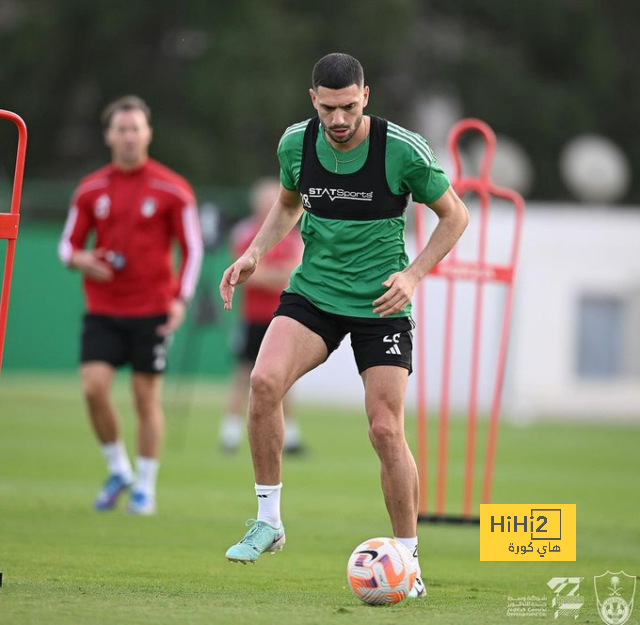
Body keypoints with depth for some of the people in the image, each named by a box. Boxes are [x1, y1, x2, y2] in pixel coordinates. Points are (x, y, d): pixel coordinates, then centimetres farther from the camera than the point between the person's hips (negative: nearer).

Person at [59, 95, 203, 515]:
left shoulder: (172, 189, -2)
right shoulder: (91, 189, 6)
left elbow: (193, 249, 0)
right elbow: (69, 243, 11)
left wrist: (181, 299, -11)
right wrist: (79, 259, -13)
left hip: (152, 310, -2)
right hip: (103, 309, 2)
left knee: (147, 397, 0)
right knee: (94, 387, -12)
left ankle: (146, 487, 12)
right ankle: (118, 469, 10)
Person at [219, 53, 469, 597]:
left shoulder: (403, 150, -15)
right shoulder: (296, 143, -4)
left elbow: (455, 216, -1)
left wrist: (413, 274, -13)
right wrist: (255, 252, 2)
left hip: (381, 303, -3)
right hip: (312, 291, 3)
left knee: (386, 430, -8)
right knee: (264, 380, -24)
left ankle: (407, 562, 8)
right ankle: (268, 521, -11)